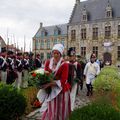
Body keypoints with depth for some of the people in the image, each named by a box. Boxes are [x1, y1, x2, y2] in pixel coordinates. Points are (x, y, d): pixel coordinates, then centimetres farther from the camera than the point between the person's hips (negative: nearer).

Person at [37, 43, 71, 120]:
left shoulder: (64, 65, -14)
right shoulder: (48, 62, 0)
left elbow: (63, 80, -17)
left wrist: (49, 84, -25)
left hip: (61, 90, -3)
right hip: (51, 90, 3)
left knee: (61, 112, 12)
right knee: (50, 111, 8)